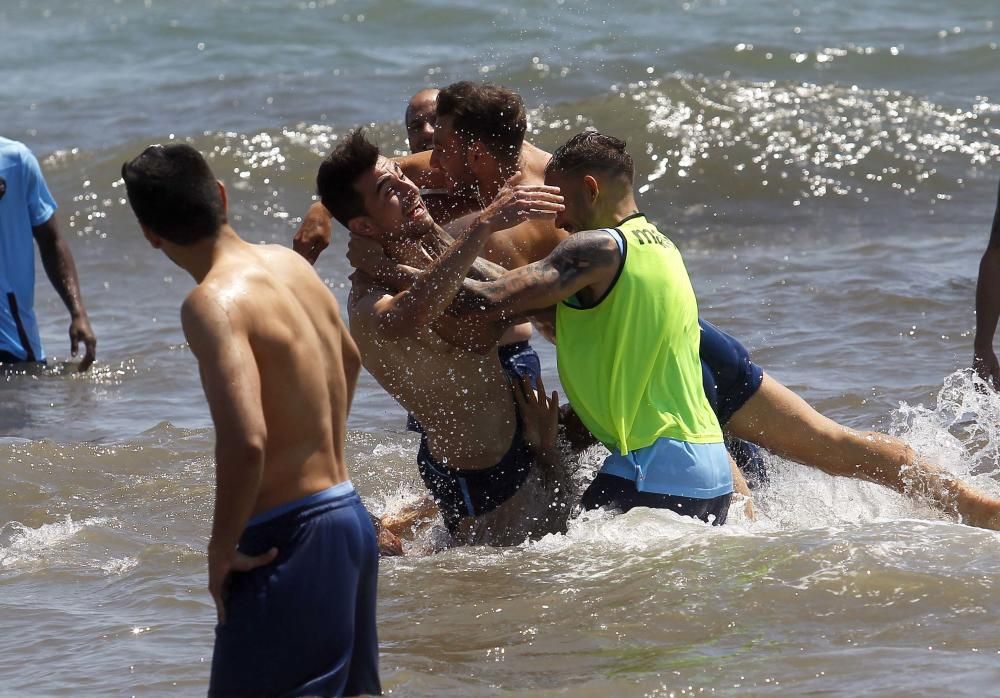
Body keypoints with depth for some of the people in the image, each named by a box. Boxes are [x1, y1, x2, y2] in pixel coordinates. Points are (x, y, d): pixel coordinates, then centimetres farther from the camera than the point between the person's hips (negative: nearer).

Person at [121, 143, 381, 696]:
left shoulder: (214, 302, -19)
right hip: (349, 518, 9)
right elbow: (348, 358, 29)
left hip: (292, 541, -9)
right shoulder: (288, 263, 8)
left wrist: (222, 551, -18)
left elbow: (245, 441, -30)